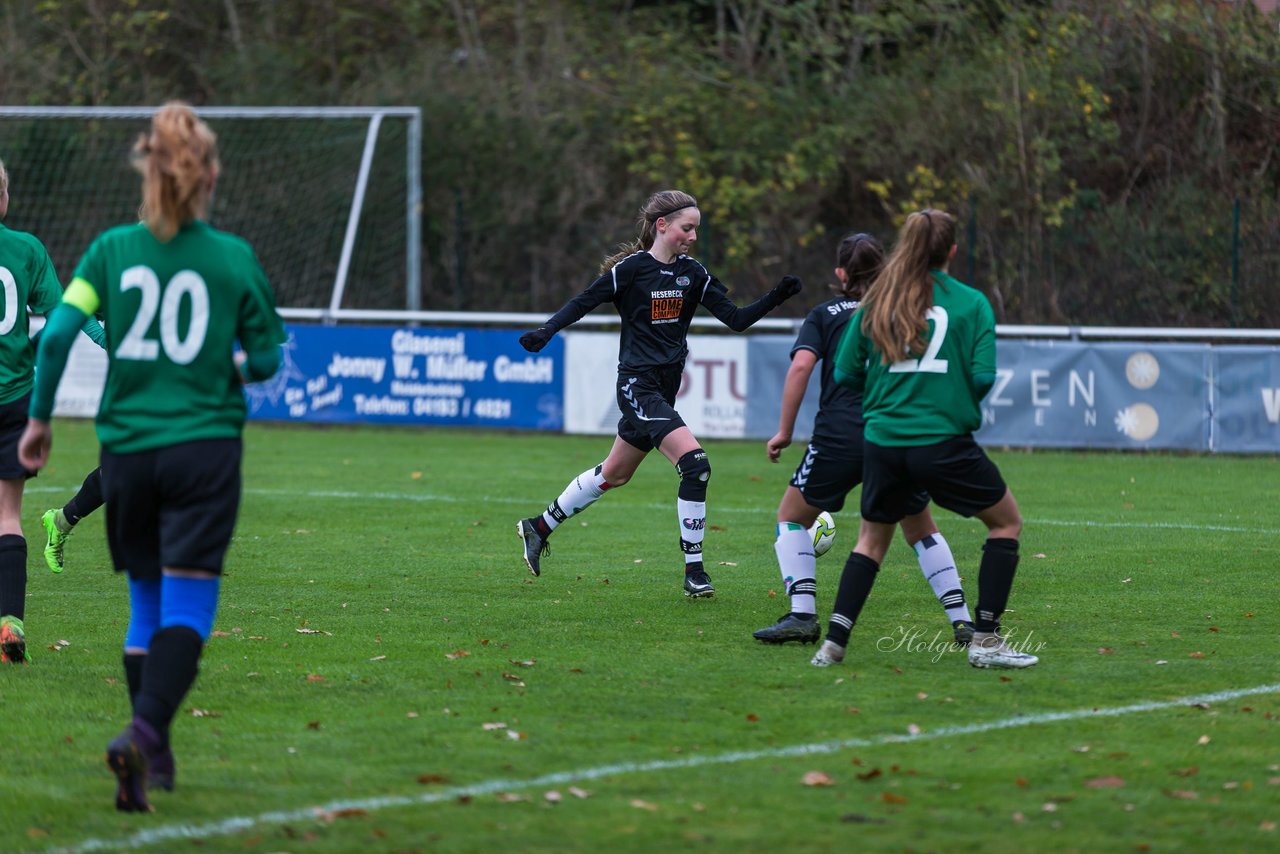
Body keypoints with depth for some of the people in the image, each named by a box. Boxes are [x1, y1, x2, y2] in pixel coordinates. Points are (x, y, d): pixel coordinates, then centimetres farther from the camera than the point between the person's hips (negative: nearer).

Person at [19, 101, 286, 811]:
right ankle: (145, 731, -27)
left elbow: (58, 332, -8)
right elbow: (265, 359, 4)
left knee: (147, 605, 17)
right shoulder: (234, 258, -3)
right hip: (205, 447, -3)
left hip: (127, 449, 3)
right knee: (188, 610, -5)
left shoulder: (113, 249, 1)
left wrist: (40, 418, 3)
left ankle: (154, 754, 18)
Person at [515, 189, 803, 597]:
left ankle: (539, 527, 36)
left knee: (614, 473, 19)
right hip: (638, 384, -8)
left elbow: (736, 318, 2)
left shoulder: (692, 273, 5)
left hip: (665, 386, 8)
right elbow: (583, 302, -5)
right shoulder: (631, 269, -11)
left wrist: (777, 297, -10)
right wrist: (545, 332, -18)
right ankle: (693, 571, -13)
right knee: (695, 464, -20)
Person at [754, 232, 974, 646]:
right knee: (921, 531, 22)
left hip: (839, 436, -2)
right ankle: (961, 620, 10)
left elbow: (801, 366, -5)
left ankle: (802, 615, 4)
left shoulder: (824, 315, 12)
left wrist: (784, 431, 1)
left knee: (792, 515, 18)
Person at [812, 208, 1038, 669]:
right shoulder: (971, 303, -2)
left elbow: (845, 373, 6)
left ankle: (835, 641, 9)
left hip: (881, 441, 4)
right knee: (1007, 523, 15)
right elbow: (983, 376, -9)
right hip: (943, 441, -4)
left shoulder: (875, 302, 6)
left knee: (872, 539, 23)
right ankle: (985, 640, 9)